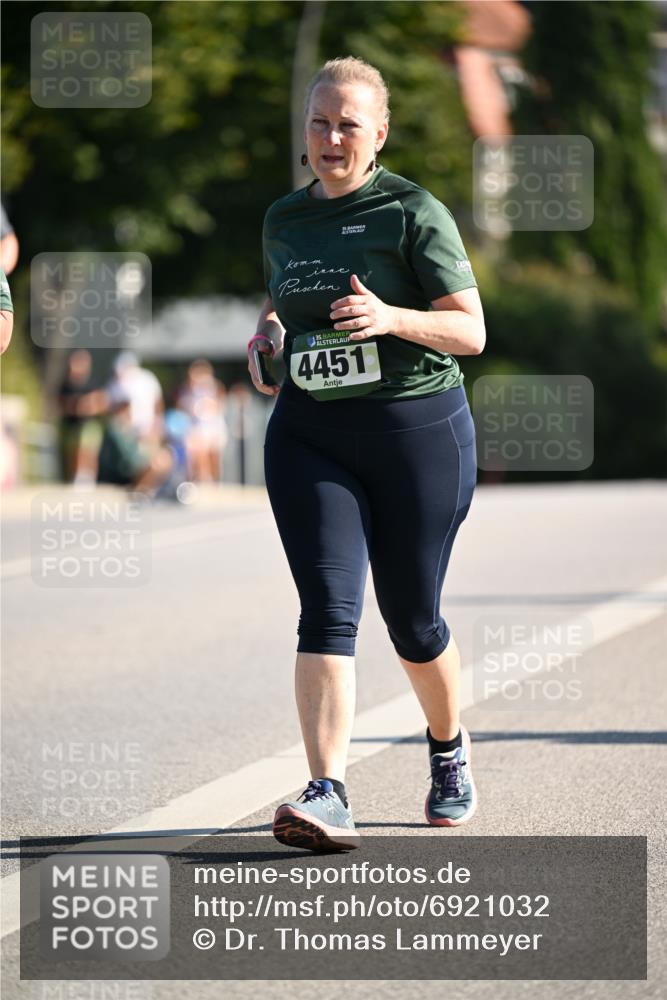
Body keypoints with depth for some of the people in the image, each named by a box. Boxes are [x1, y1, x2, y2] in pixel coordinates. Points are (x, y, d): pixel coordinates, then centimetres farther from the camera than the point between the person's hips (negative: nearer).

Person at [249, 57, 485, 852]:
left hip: (417, 429, -3)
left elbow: (470, 330, -8)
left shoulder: (414, 213, -5)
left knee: (411, 617, 6)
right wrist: (267, 333, 6)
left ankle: (449, 748, 36)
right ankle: (327, 795, -22)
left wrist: (392, 318, -25)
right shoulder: (284, 219, 11)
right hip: (310, 435, 3)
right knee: (327, 608, -13)